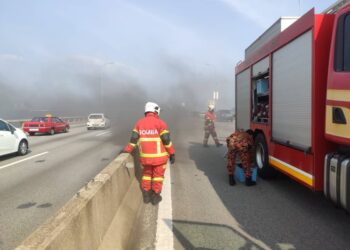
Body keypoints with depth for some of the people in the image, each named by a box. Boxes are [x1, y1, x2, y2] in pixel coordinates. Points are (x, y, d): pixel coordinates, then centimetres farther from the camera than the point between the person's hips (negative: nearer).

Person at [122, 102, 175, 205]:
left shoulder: (139, 122, 4)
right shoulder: (160, 123, -10)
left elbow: (134, 138, 4)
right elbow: (166, 140, -13)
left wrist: (127, 149, 15)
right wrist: (172, 153, -6)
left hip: (145, 156, 4)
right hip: (159, 155, -4)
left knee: (146, 174, 20)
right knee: (158, 175, 10)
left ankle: (146, 196, 24)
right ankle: (155, 197, 16)